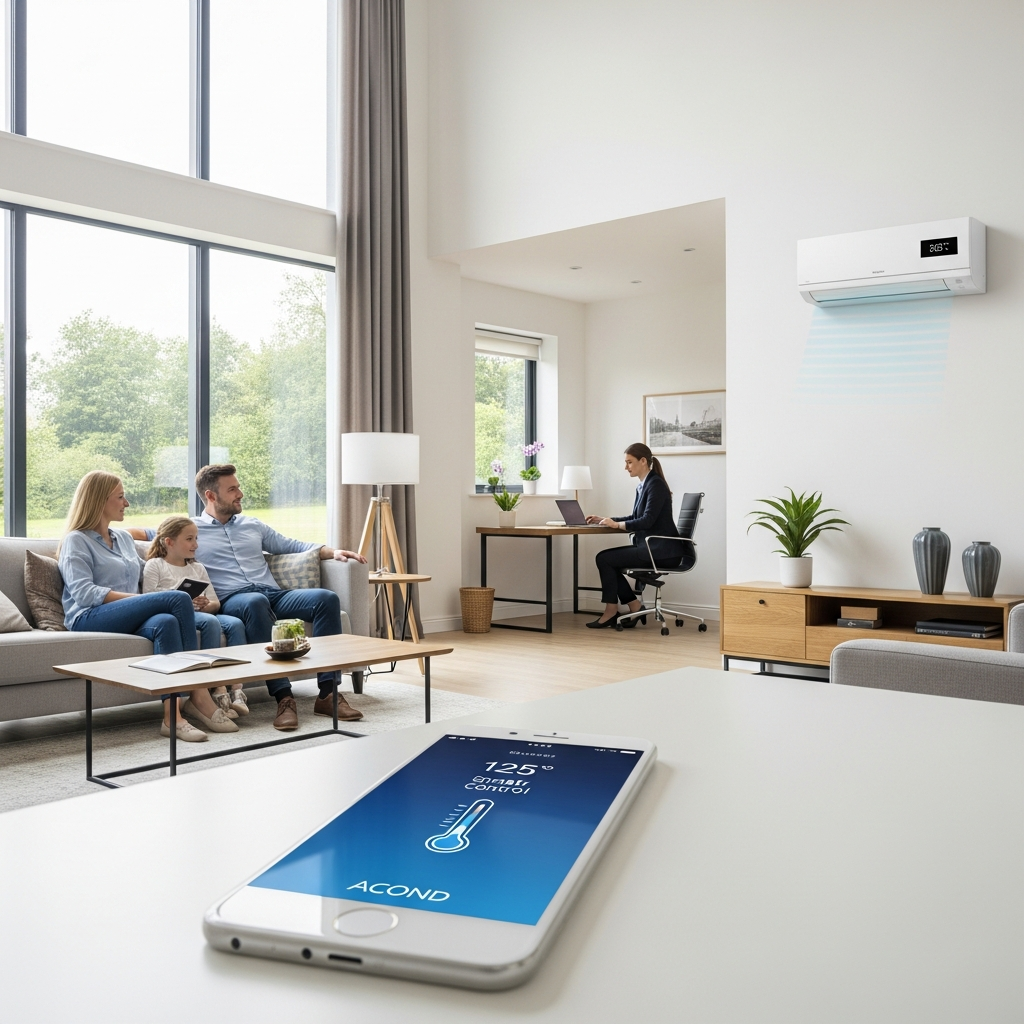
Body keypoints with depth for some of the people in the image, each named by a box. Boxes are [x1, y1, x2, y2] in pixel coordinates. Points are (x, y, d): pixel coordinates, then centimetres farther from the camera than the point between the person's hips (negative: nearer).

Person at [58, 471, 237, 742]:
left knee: (166, 622, -33)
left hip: (129, 618, 6)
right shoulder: (76, 541, 5)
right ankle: (199, 694, -29)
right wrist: (141, 599, -18)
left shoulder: (124, 537, 27)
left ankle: (172, 715, -41)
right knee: (179, 599, -28)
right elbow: (83, 593, -9)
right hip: (90, 619, -6)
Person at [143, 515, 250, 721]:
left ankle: (236, 688, -34)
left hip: (201, 613, 6)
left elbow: (215, 603, 19)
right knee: (210, 622, -35)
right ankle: (219, 690, -37)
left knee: (235, 623, -25)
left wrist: (207, 604, -6)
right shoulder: (155, 565, 9)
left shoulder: (198, 567, 27)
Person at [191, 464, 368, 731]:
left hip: (274, 594, 5)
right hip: (232, 600, -5)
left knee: (326, 598, -23)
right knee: (256, 602, -41)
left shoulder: (252, 525, 27)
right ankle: (283, 697, -44)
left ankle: (328, 693, -27)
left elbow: (291, 545, 28)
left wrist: (333, 552, 13)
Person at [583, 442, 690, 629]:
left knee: (604, 558, -10)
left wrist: (617, 524, -17)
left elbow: (647, 520, -22)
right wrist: (605, 519, 14)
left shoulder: (656, 484, -14)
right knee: (607, 558, 3)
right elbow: (636, 518, 22)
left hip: (662, 551, -9)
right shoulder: (643, 486, 13)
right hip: (651, 548, 9)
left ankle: (611, 611, 4)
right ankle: (635, 607, 6)